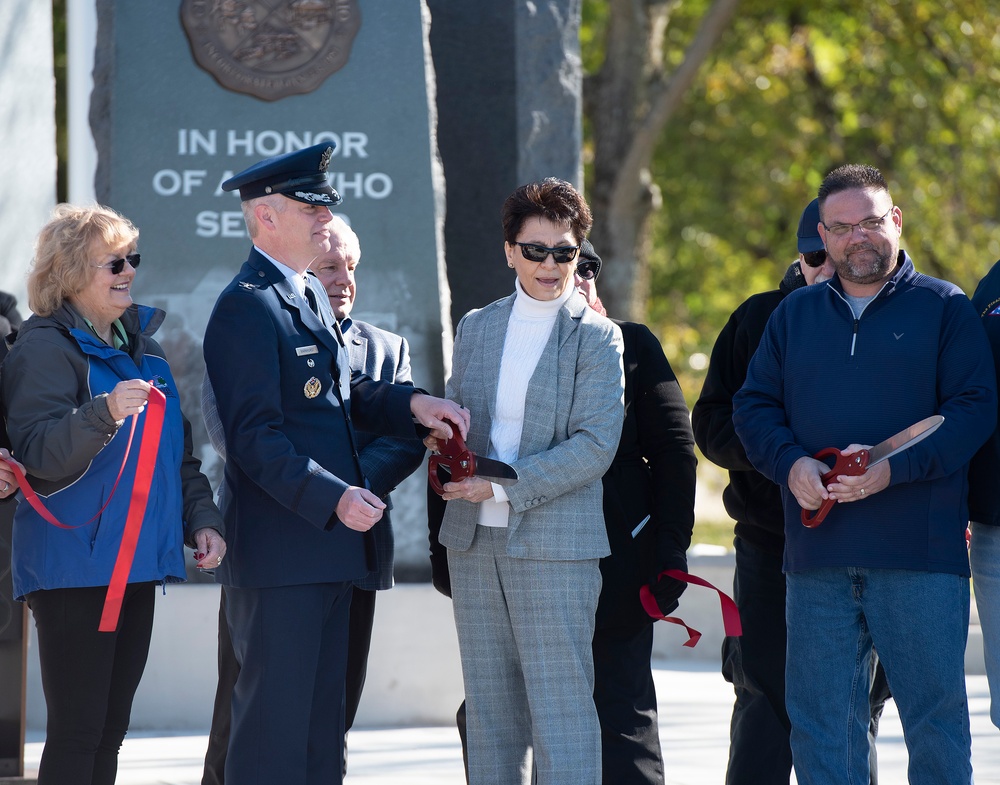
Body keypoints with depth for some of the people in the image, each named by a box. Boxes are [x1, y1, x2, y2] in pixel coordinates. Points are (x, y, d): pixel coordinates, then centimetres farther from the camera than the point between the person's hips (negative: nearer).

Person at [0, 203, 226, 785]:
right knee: (77, 730, -9)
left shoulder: (142, 346, 16)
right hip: (74, 571, -8)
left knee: (110, 729, 10)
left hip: (136, 567, 8)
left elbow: (179, 453, 23)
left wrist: (202, 519, 9)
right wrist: (105, 412, -36)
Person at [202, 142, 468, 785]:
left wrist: (412, 404, 5)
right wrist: (333, 498, -27)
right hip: (278, 552, -10)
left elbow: (345, 394, 24)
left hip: (330, 544, 10)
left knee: (324, 715, 14)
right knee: (275, 716, -8)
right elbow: (255, 436, -20)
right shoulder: (247, 308, -14)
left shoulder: (308, 298, 17)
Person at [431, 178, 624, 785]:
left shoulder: (596, 337, -3)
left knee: (561, 706, -7)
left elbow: (594, 445, -11)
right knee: (489, 707, 9)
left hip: (554, 542, -5)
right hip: (474, 540, 5)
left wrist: (503, 485, -16)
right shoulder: (476, 327, 13)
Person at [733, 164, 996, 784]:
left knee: (936, 717, -2)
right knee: (820, 719, 4)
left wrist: (894, 467, -17)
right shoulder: (794, 314, 17)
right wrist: (791, 464, -7)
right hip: (818, 557, 3)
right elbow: (753, 406, 14)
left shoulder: (944, 307, 5)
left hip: (921, 551, -3)